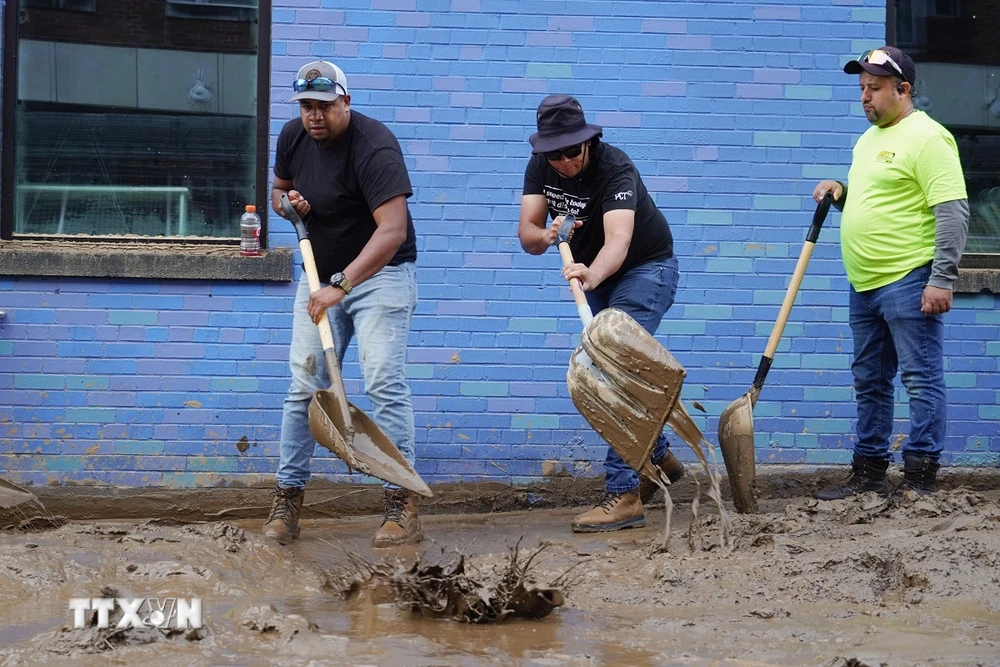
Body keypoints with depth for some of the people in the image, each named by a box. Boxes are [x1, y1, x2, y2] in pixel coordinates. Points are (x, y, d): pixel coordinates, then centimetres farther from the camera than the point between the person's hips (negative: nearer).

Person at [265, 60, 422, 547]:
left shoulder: (374, 147, -24)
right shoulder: (293, 136, -1)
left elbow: (392, 229, -33)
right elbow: (279, 189, 19)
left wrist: (341, 284, -41)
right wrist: (287, 201, -8)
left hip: (379, 273, -6)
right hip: (321, 274, 6)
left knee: (384, 383, -14)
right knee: (304, 385, 1)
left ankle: (402, 504, -12)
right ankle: (287, 498, 7)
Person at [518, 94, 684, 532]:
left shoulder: (614, 169, -32)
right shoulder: (541, 168, -12)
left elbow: (617, 242, -46)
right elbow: (526, 234, -17)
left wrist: (591, 275, -66)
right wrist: (546, 237, -41)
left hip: (645, 270, -8)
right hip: (596, 275, 8)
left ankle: (623, 493, -22)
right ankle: (659, 459, 37)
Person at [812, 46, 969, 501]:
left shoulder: (926, 137, -11)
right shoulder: (868, 139, 18)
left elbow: (953, 211, -16)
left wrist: (942, 279, -21)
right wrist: (841, 194, 10)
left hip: (908, 281, -10)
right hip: (864, 283, 10)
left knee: (921, 379, -5)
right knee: (869, 382, 15)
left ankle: (921, 477, -4)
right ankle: (868, 473, 23)